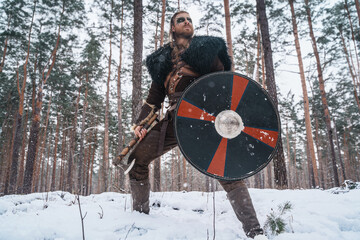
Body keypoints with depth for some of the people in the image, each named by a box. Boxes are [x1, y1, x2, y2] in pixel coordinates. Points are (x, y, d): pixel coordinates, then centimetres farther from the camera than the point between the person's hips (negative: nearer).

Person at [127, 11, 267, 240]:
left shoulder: (207, 47, 12)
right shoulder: (162, 59, 21)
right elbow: (155, 96, 21)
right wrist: (141, 123, 7)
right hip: (175, 118, 4)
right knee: (137, 158, 0)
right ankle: (140, 215, 19)